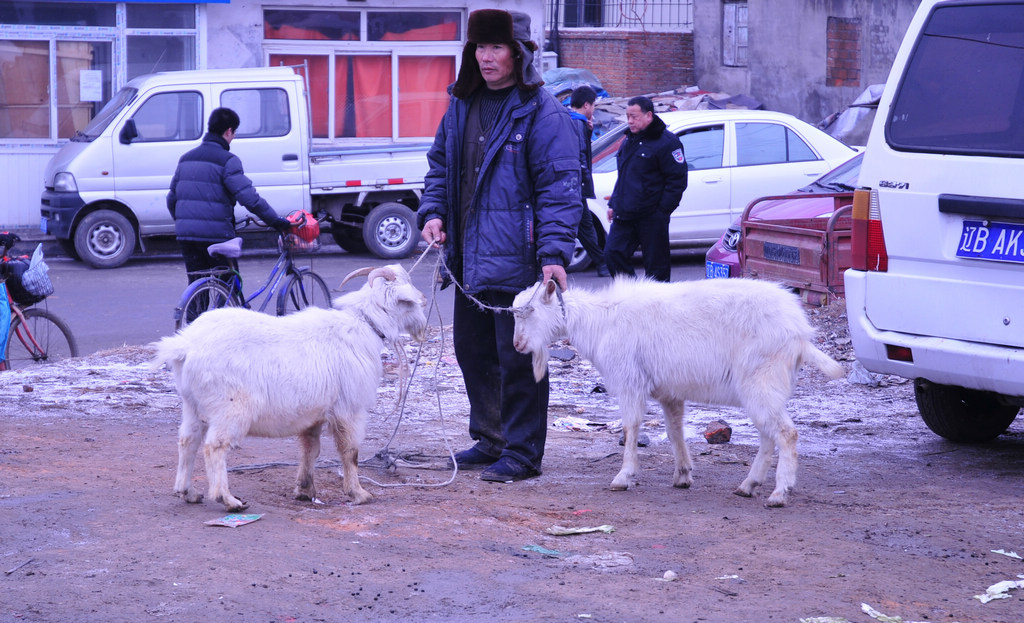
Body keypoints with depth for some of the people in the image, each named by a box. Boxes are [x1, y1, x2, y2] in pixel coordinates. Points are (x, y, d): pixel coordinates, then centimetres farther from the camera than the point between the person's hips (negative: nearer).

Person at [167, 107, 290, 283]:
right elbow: (249, 197, -17)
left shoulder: (186, 158, 14)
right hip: (216, 236, -6)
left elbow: (172, 198, 20)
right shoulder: (227, 161, -8)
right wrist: (276, 221, -10)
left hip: (185, 236, 6)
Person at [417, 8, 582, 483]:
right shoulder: (462, 105, 11)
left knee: (518, 357, -2)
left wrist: (554, 253, -22)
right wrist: (432, 212, 3)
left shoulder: (541, 113, -11)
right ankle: (490, 439, 30)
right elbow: (441, 164, 21)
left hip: (515, 260, -8)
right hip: (469, 259, 8)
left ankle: (521, 453, 8)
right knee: (472, 349, 16)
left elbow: (559, 188, -14)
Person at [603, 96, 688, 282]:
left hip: (652, 217, -8)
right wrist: (613, 204, 19)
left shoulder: (666, 142, -8)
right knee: (613, 254, 0)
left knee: (656, 265, -1)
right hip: (624, 215, 8)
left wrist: (662, 211, -15)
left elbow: (677, 181, -11)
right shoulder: (630, 140, 17)